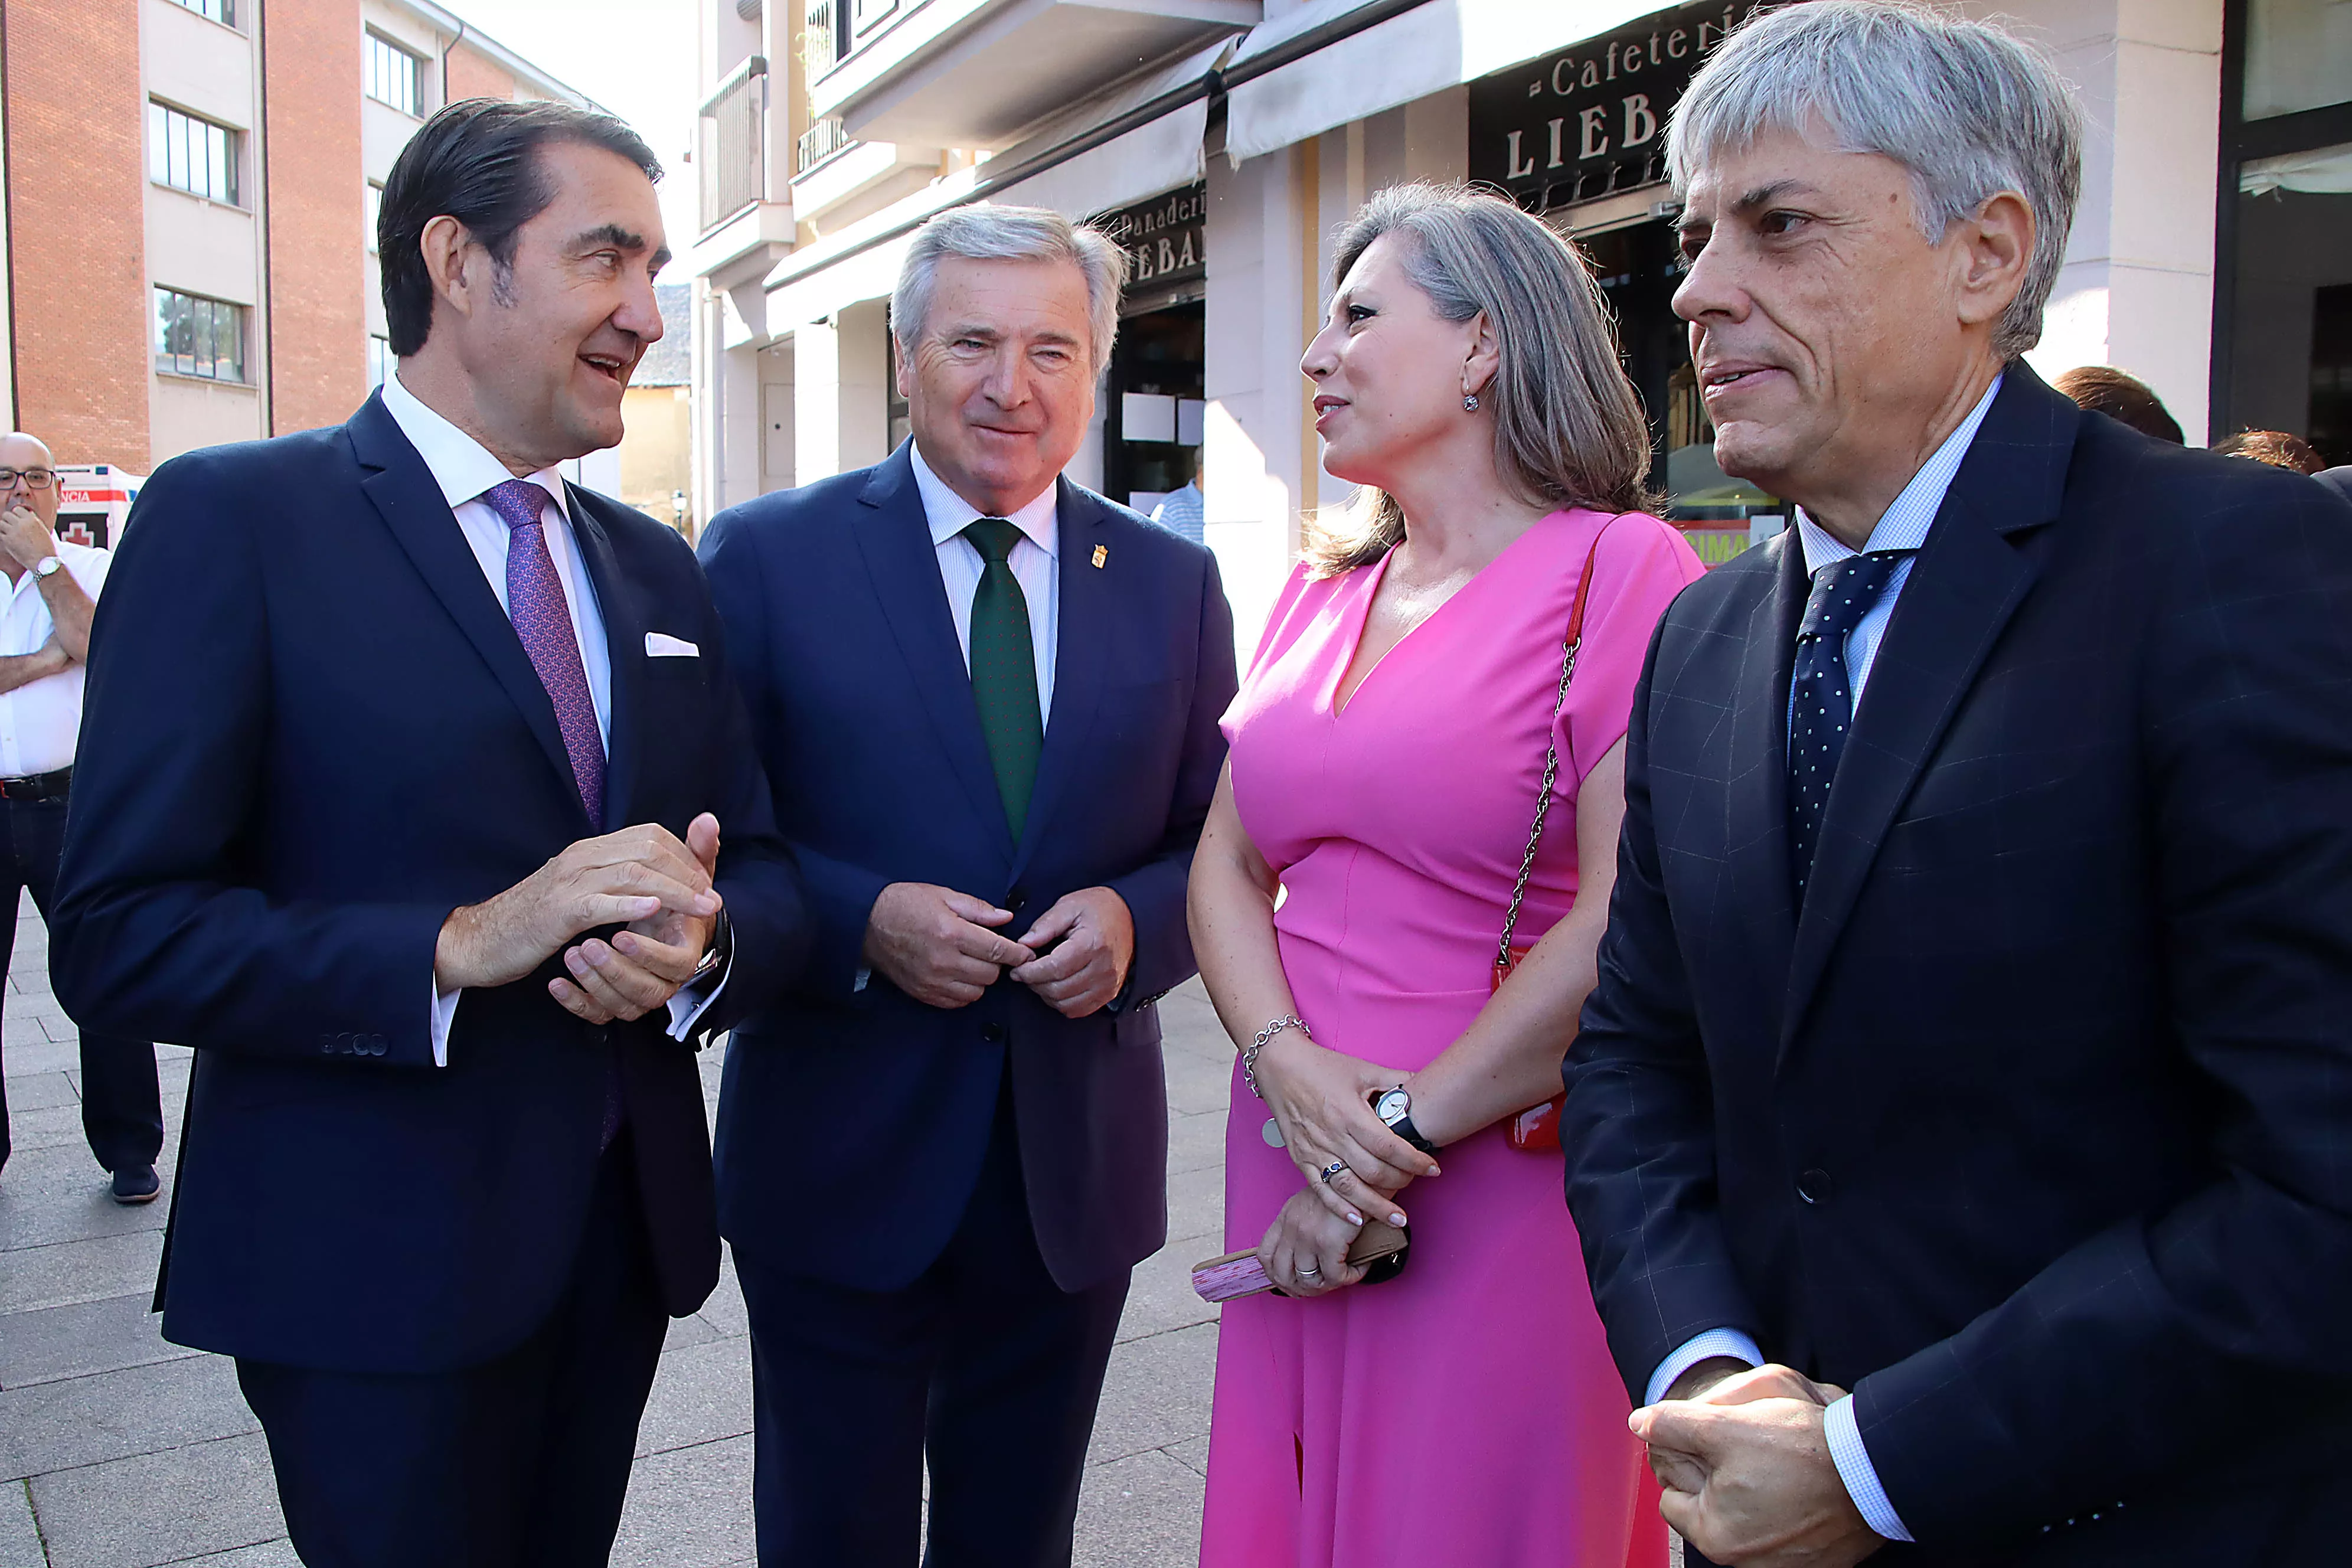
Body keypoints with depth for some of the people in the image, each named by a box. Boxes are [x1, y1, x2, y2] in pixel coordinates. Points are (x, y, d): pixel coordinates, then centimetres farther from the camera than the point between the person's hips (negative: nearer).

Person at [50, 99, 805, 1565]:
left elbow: (765, 875, 8)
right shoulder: (232, 518, -10)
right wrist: (458, 947, -25)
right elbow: (119, 933, -14)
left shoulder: (657, 567, 9)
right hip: (374, 1265, -5)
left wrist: (702, 945, -15)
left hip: (627, 1232, 6)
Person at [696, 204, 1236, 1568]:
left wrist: (1133, 921, -14)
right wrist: (861, 920, -20)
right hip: (841, 1161, -2)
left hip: (1077, 1174, 3)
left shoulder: (1174, 583, 4)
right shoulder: (767, 557, -4)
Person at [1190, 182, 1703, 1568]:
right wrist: (1288, 1065, -10)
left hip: (1502, 1184, -6)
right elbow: (1228, 867, 9)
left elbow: (1631, 921, -17)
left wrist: (1399, 1129, -13)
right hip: (1298, 1179, 6)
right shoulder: (1321, 595, 11)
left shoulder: (1621, 571, -10)